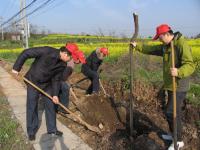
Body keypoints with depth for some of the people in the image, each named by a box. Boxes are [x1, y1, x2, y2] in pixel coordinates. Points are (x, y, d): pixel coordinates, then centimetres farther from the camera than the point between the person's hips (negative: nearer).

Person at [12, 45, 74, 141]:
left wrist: (55, 94, -7)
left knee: (50, 106, 7)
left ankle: (52, 129, 23)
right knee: (31, 107, 3)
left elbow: (56, 79, -2)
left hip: (47, 84, 5)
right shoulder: (47, 51, -30)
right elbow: (26, 53, -23)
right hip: (33, 82, -5)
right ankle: (31, 131, 20)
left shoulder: (63, 65, -11)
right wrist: (16, 68, -19)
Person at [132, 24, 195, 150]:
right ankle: (175, 135, 35)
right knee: (175, 111, 19)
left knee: (171, 113, -5)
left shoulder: (182, 44, -21)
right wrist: (137, 46, 19)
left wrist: (178, 72, -48)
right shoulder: (167, 46, 8)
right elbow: (152, 49, 21)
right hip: (171, 85, 9)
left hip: (178, 86, -9)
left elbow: (190, 66, -29)